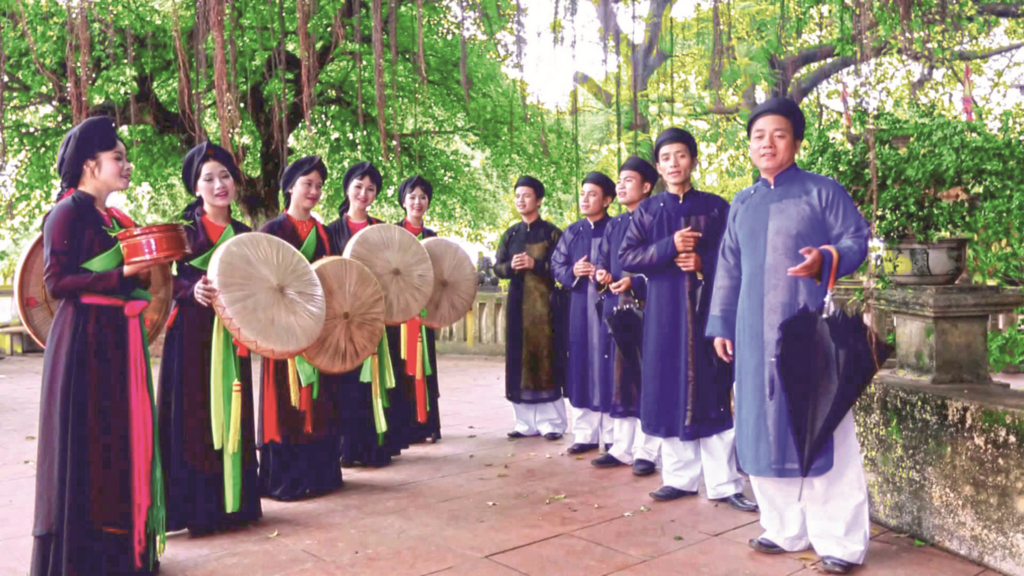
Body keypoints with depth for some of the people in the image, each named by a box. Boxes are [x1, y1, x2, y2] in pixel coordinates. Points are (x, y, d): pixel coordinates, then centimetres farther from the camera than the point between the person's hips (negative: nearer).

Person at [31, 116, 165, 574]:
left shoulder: (118, 220, 17)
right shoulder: (68, 213, -7)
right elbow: (57, 282, -14)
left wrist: (148, 269, 6)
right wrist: (123, 274, -21)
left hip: (121, 338, 8)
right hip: (85, 339, -8)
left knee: (125, 436, 9)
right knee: (88, 443, -3)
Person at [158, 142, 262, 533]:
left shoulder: (244, 234, 11)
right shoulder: (183, 228, -1)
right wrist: (194, 290, -24)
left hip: (230, 332, 4)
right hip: (191, 333, -4)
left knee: (231, 416, 8)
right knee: (193, 417, -3)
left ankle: (232, 501, 18)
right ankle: (194, 507, 5)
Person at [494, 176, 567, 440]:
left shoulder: (551, 232, 0)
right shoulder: (510, 234, 15)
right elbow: (497, 268, 12)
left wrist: (535, 264, -17)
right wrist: (511, 266, -9)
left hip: (542, 302, -5)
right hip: (517, 302, 5)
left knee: (544, 359, -5)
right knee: (519, 362, 4)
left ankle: (552, 422, 2)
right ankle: (526, 422, 10)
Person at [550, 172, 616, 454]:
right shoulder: (572, 232, 15)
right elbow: (556, 265, 12)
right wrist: (573, 272, -8)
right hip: (579, 308, 5)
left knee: (607, 369, -3)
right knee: (581, 369, 6)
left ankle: (612, 436, 4)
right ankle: (585, 433, 14)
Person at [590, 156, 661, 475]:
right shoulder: (613, 226, 18)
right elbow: (601, 261, 15)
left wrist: (635, 282, -20)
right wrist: (601, 274, -7)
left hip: (646, 308, -6)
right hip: (616, 308, 7)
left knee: (646, 378, -3)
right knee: (619, 378, 9)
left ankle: (646, 451, 4)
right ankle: (622, 447, 17)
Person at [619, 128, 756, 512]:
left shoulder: (716, 207, 6)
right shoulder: (647, 211, 10)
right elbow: (626, 257, 0)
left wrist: (703, 263, -14)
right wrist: (670, 247, -14)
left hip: (706, 309, -1)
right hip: (664, 313, 2)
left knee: (712, 394, -3)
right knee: (669, 395, 3)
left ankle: (724, 483, 3)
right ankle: (680, 477, 14)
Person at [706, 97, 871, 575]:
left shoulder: (823, 191, 2)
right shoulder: (742, 205, 16)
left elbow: (857, 239, -3)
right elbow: (728, 269, 17)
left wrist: (827, 260, -25)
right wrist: (721, 324, 12)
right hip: (755, 333, 5)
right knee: (764, 427, 6)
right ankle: (785, 529, 18)